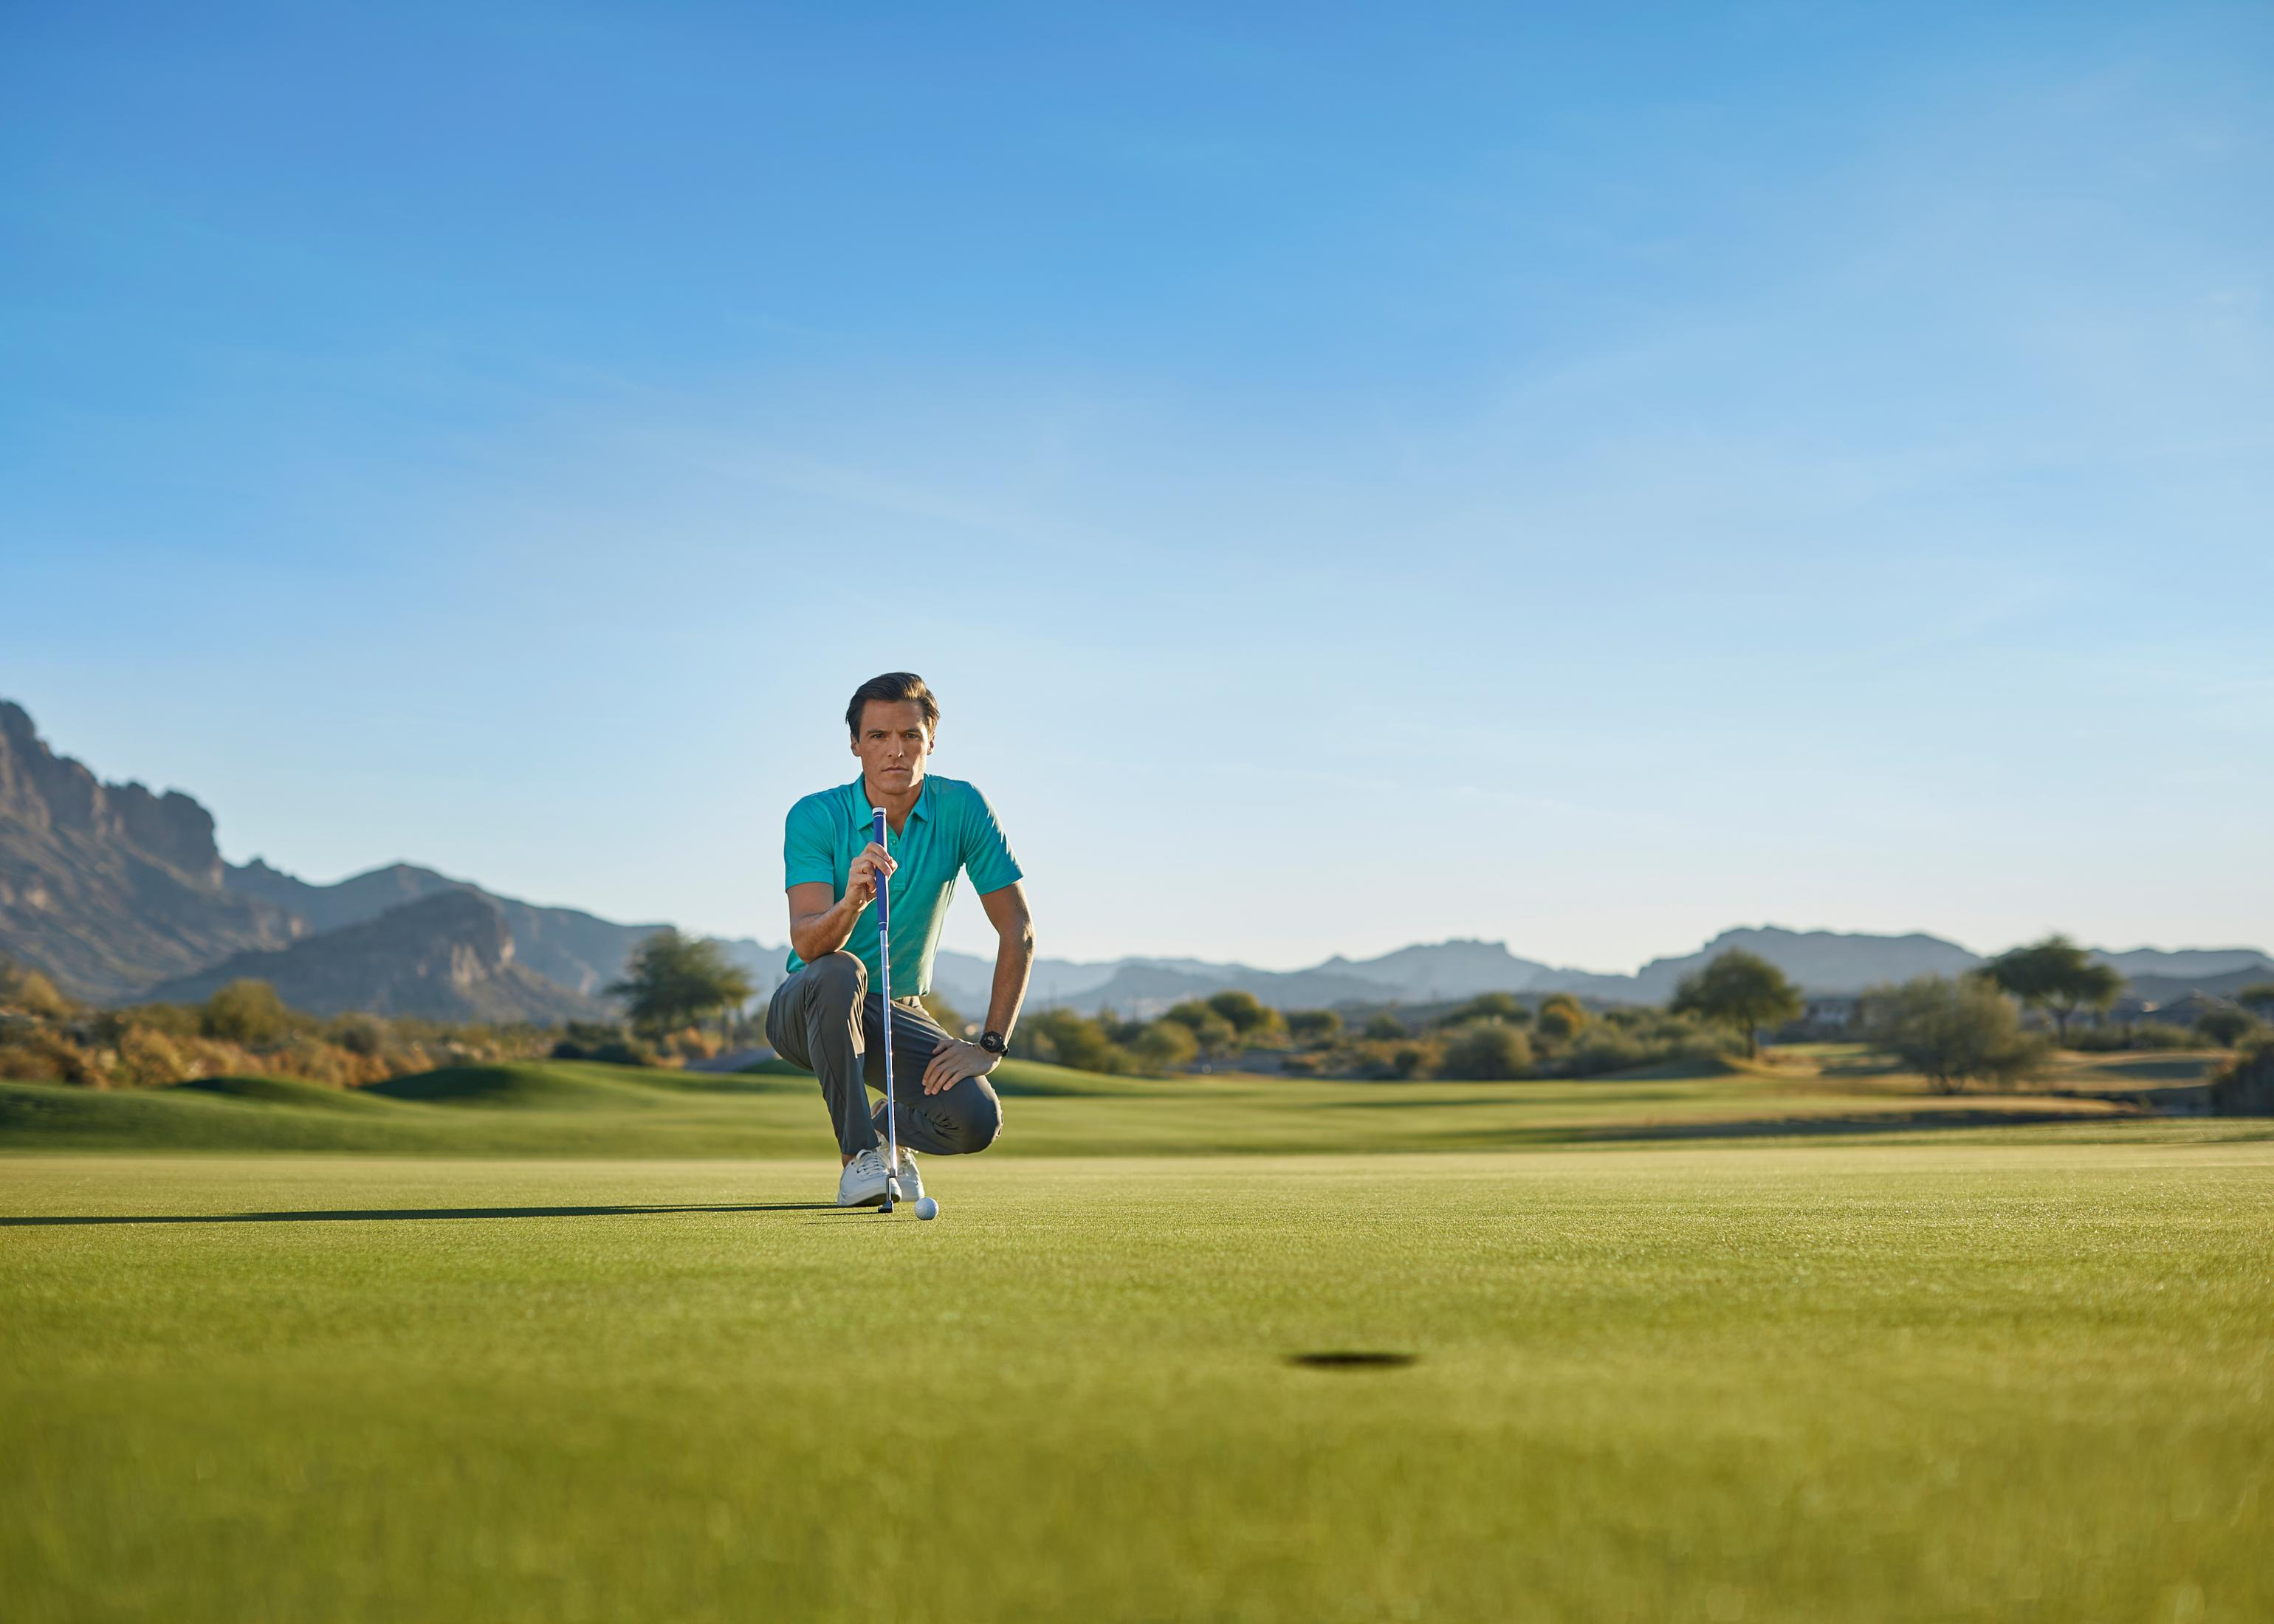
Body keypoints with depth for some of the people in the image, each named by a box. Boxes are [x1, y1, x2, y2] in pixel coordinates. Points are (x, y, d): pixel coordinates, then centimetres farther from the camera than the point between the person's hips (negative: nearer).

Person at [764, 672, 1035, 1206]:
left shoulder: (962, 808, -10)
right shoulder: (815, 817, -16)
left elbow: (1018, 932, -10)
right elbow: (806, 944, -28)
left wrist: (989, 1044, -17)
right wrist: (851, 903, -50)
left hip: (899, 1014, 2)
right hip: (808, 1011, -2)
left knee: (976, 1118, -24)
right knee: (839, 972, -39)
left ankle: (890, 1125, 13)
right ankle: (859, 1154, -24)